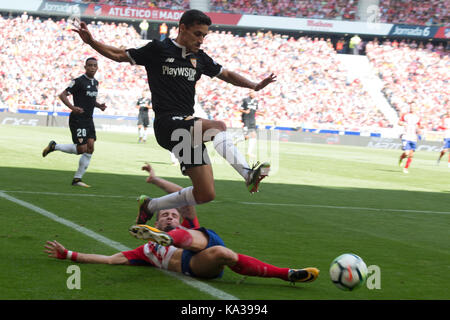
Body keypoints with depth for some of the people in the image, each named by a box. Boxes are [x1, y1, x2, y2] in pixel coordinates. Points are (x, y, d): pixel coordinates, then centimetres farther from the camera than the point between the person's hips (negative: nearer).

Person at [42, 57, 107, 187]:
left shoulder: (95, 83, 15)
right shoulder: (79, 81, -10)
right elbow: (62, 95, -12)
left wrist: (98, 105, 8)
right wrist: (72, 107, -27)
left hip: (88, 120, 8)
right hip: (78, 119, -8)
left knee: (90, 148, -1)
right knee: (82, 149, -11)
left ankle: (77, 179, 5)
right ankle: (54, 146, 11)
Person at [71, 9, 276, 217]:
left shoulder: (199, 58, 17)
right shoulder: (158, 50, 2)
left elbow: (226, 74, 31)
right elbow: (120, 55, 9)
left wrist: (255, 86, 22)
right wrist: (91, 42, -4)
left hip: (190, 129, 7)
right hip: (167, 124, -7)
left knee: (206, 194, 1)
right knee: (218, 127, -33)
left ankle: (150, 206, 19)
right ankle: (248, 175, -49)